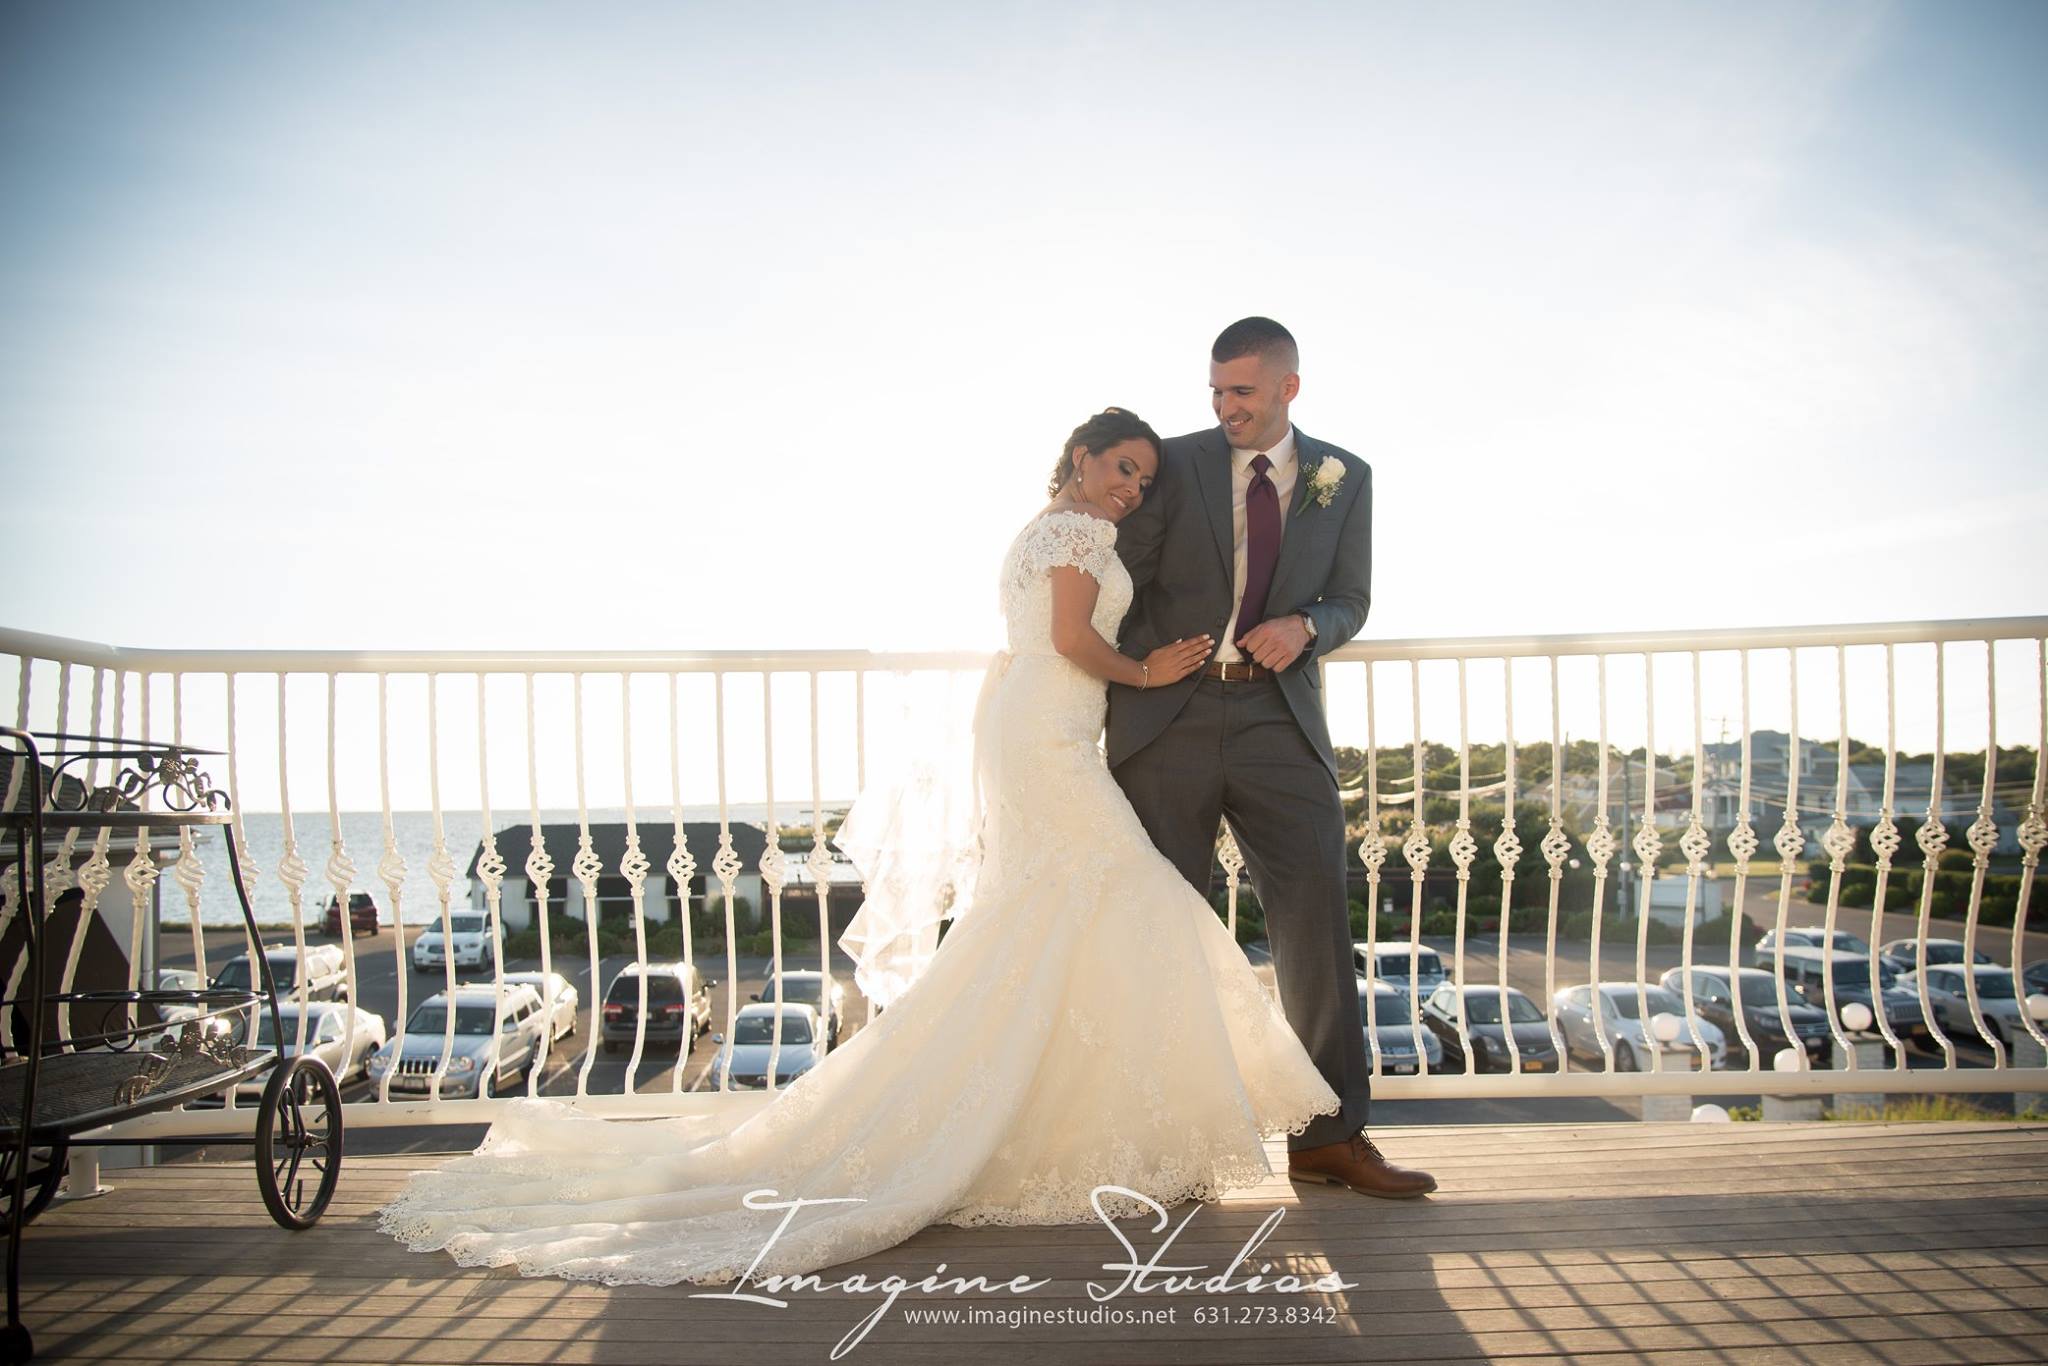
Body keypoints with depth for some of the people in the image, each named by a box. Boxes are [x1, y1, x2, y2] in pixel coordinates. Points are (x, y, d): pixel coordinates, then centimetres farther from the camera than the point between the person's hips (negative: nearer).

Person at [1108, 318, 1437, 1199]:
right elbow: (1120, 583, 5)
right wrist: (1102, 706, 1)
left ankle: (1330, 1134, 4)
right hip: (1168, 715, -1)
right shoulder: (1175, 464, 2)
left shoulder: (1343, 478, 8)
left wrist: (1306, 626, -11)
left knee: (1317, 913, -4)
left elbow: (1350, 600, 13)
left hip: (1279, 717, 1)